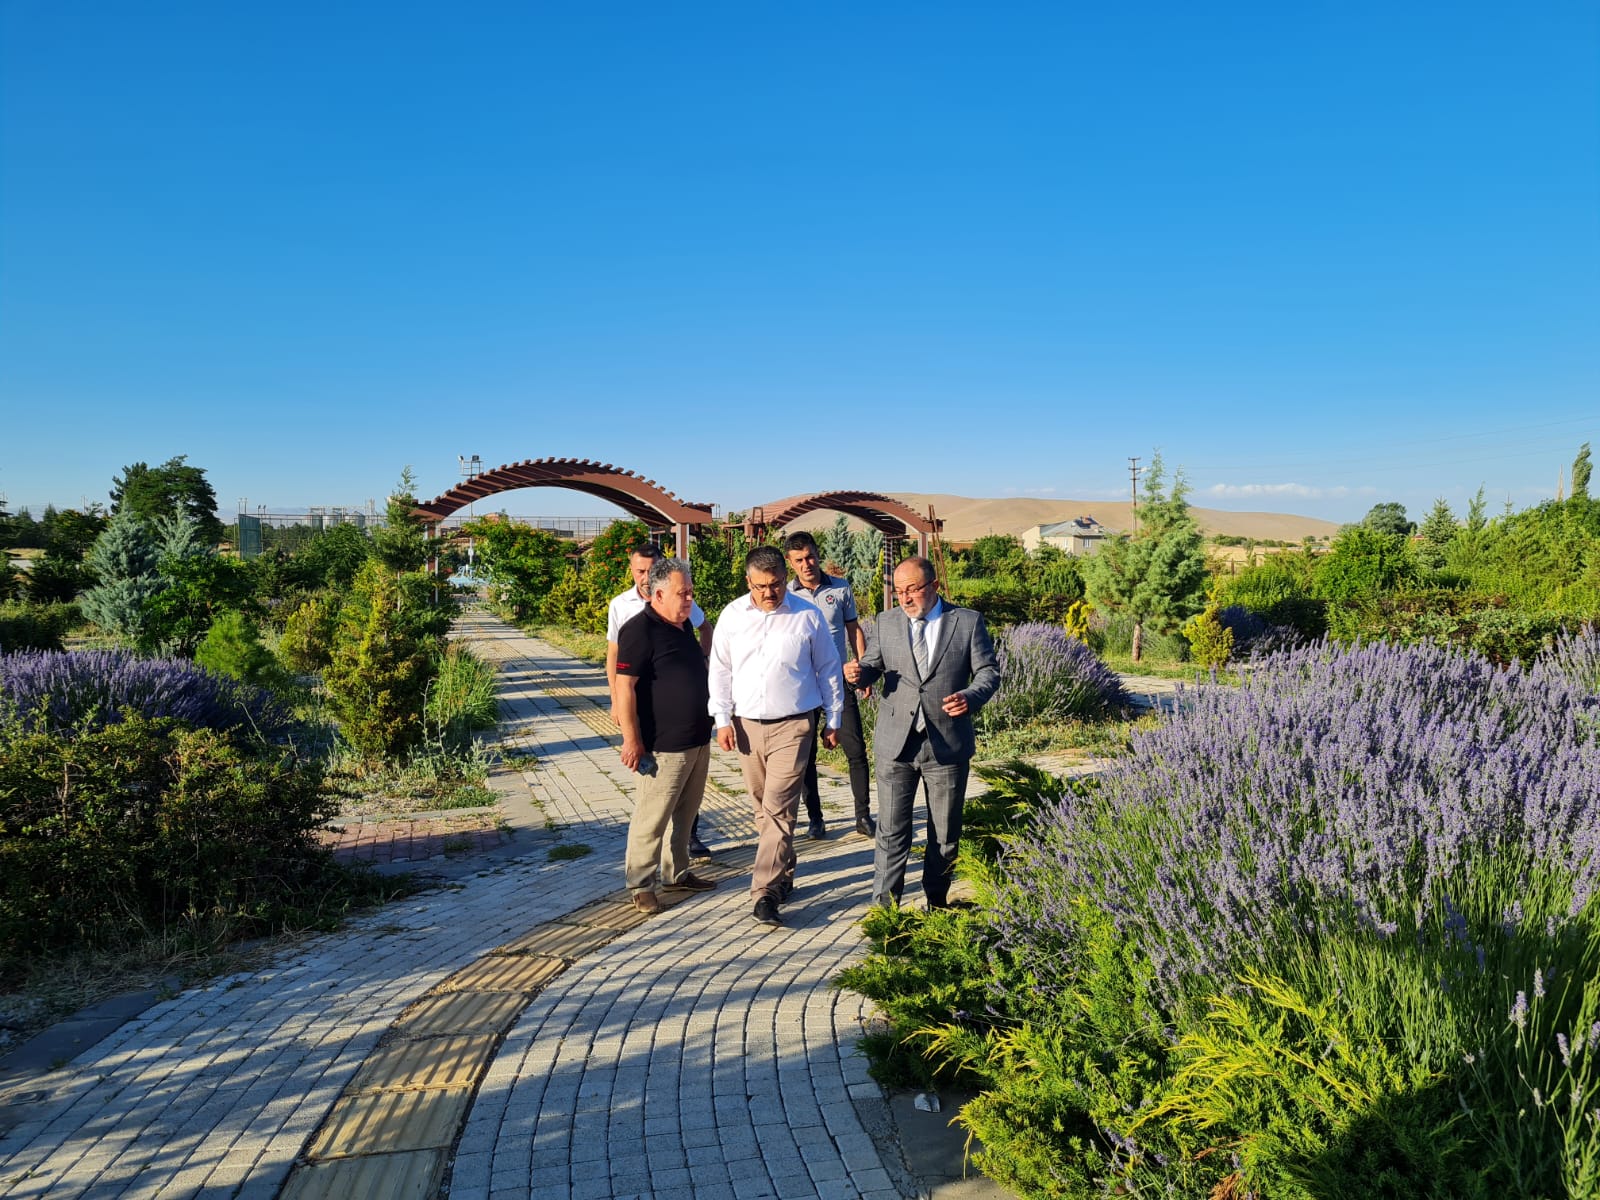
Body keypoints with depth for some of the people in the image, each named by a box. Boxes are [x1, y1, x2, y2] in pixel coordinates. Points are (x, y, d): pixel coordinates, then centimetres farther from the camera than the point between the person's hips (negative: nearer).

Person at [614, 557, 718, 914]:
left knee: (685, 814, 17)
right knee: (652, 817, 0)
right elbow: (625, 687, -18)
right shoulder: (639, 630, -15)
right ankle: (640, 884, 12)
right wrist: (631, 740, -20)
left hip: (698, 740, 9)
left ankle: (678, 872, 30)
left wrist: (711, 724, 23)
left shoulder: (684, 625, 12)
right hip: (664, 746, -8)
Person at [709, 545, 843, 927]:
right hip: (746, 724, 4)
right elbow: (720, 669, 8)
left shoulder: (807, 616, -3)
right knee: (764, 805, 13)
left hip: (793, 725, -3)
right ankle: (783, 874, 29)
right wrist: (723, 719, 1)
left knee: (778, 808, -10)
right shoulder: (732, 616, 3)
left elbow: (828, 669, 6)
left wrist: (833, 719, 7)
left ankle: (767, 891, -8)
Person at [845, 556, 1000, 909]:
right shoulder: (885, 622, 6)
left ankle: (937, 903, 32)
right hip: (895, 745, 1)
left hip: (947, 745, 0)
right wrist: (858, 673, -14)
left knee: (945, 833, 14)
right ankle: (884, 906, 14)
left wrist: (971, 697, -20)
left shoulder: (968, 622, 0)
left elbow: (988, 671, 0)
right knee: (891, 831, 3)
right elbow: (872, 667, 10)